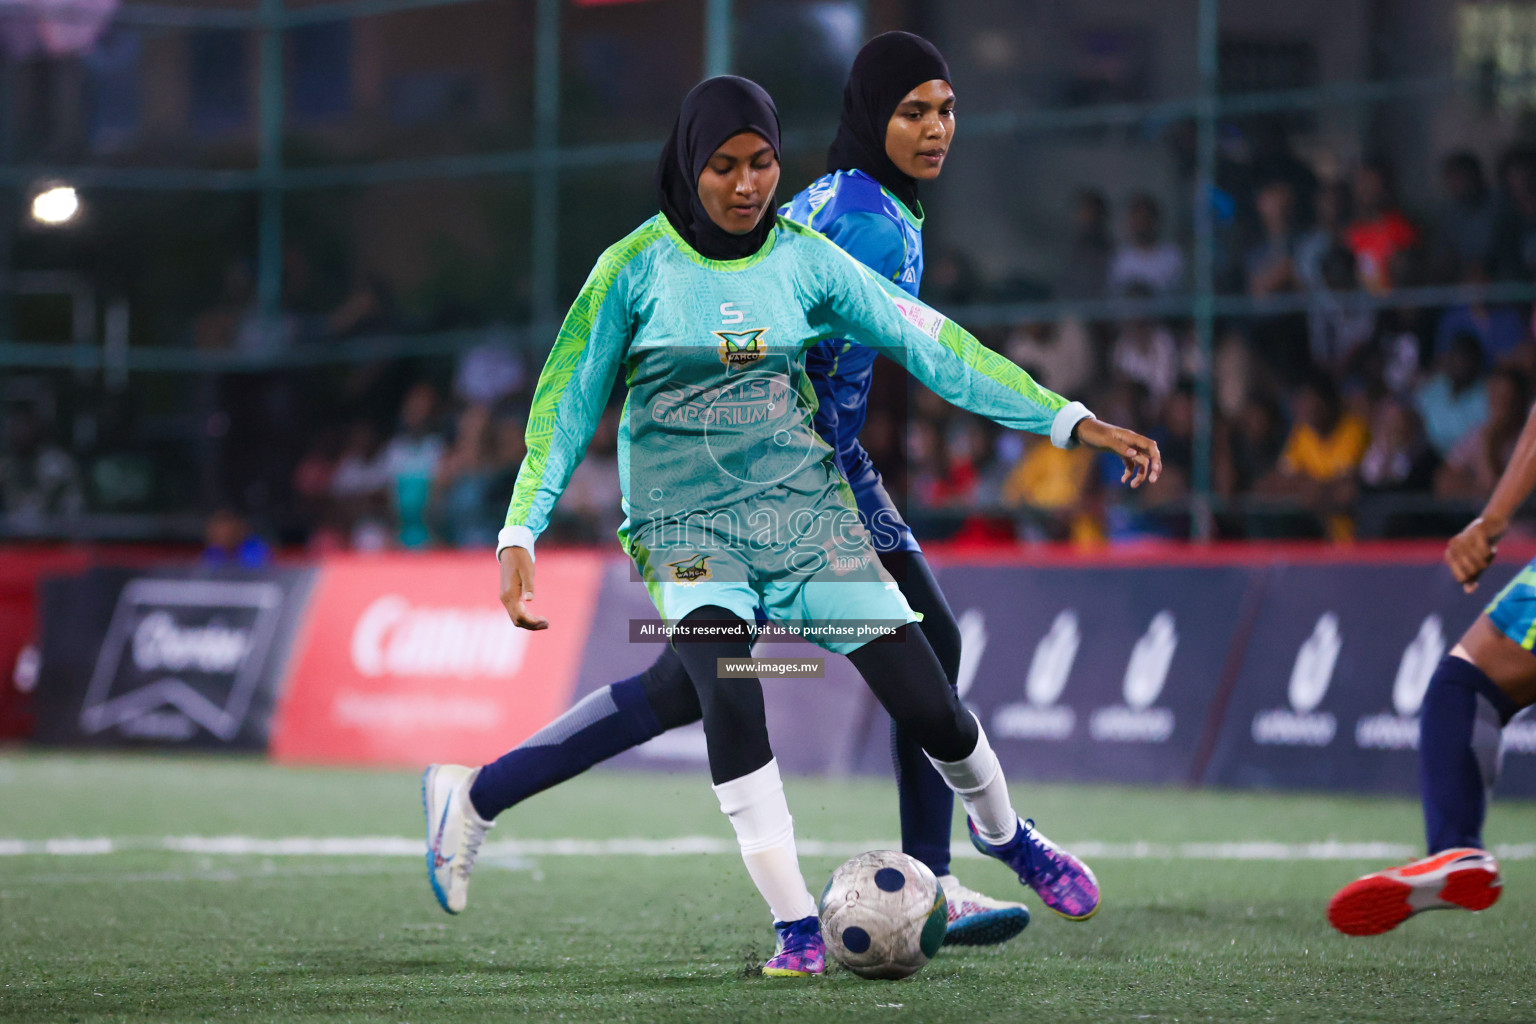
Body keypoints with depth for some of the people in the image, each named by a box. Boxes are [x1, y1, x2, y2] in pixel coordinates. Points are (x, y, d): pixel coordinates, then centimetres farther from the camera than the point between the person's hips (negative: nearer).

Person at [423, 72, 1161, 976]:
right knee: (729, 697, -30)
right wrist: (520, 534, -8)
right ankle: (796, 924, -23)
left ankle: (1004, 833, 28)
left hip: (804, 504, 2)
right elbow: (567, 402, -1)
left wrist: (1073, 422, -1)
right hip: (689, 520, -2)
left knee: (926, 704, -5)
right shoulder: (636, 268, -6)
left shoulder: (805, 259, 1)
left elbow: (929, 343, 2)